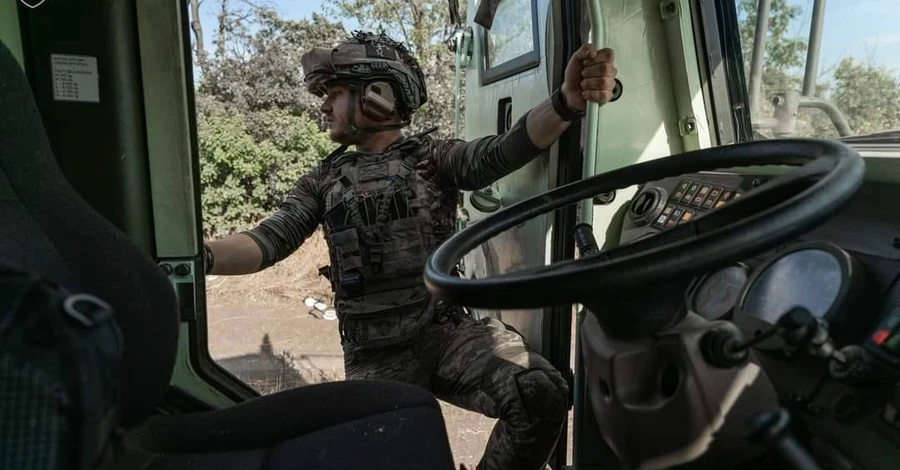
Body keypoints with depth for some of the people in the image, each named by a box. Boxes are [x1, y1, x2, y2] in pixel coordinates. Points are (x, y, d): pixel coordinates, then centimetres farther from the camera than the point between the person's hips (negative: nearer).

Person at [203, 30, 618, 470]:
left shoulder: (433, 158, 5)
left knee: (543, 393, -22)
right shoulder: (322, 183, 12)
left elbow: (503, 150, -13)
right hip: (375, 356, 2)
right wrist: (200, 254, -20)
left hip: (448, 331, -1)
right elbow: (270, 240, 1)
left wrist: (567, 101, -32)